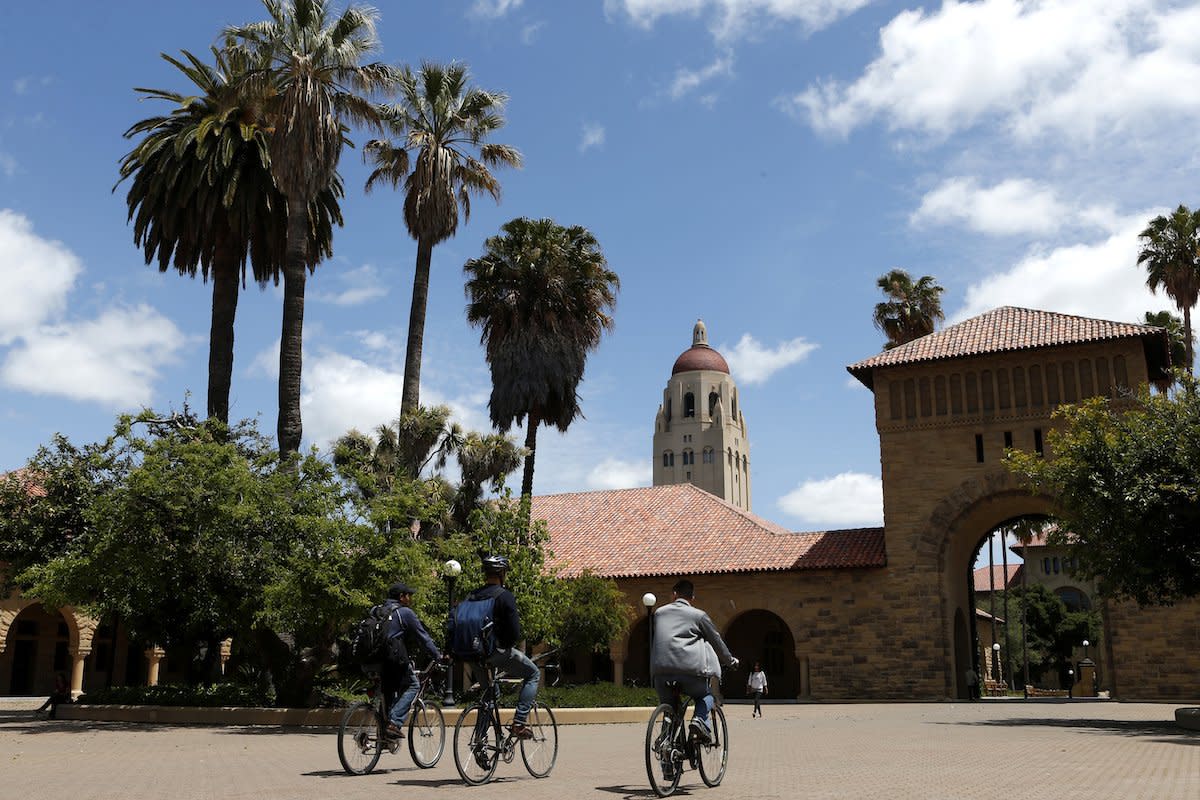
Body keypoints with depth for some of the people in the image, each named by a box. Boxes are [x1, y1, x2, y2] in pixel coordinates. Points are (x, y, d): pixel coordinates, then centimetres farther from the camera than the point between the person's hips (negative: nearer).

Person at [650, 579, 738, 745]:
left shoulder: (659, 613, 20)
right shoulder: (698, 615, 11)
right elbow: (716, 641, 18)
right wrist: (730, 661, 35)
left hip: (660, 669, 2)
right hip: (690, 668, -2)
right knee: (706, 695, 26)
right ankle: (700, 719, -2)